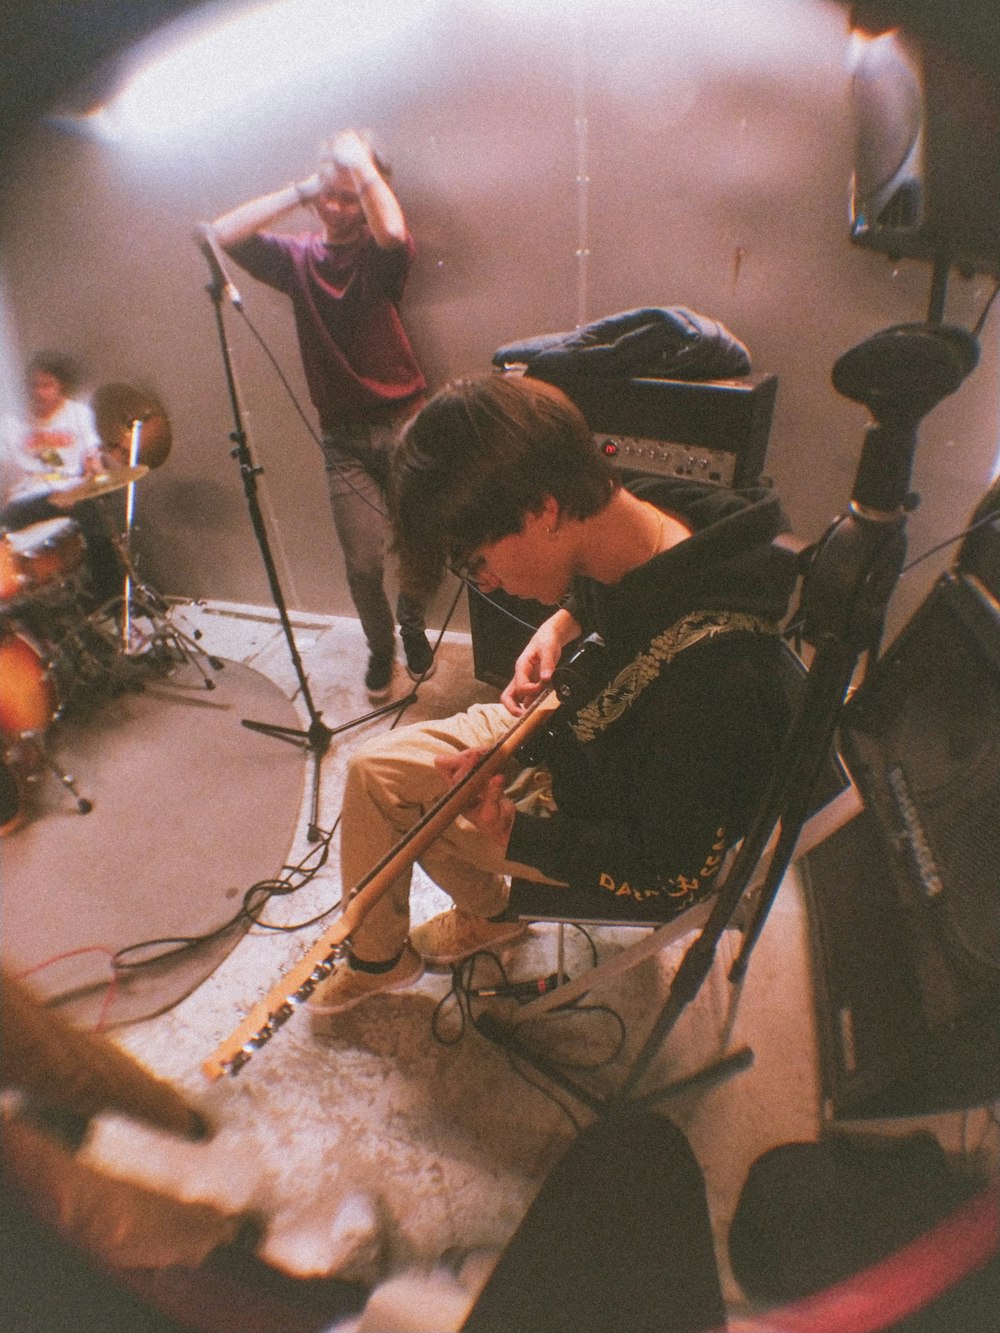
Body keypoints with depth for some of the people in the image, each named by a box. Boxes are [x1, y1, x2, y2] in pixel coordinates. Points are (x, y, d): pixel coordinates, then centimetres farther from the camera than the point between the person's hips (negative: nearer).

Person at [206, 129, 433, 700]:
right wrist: (298, 191, 2)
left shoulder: (380, 253, 3)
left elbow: (393, 230, -21)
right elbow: (224, 234, 1)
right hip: (343, 434, 2)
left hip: (405, 422, -1)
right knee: (364, 558, -3)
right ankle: (380, 645, 23)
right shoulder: (297, 257, 13)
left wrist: (359, 161, -7)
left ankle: (413, 628, 28)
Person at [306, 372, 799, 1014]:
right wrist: (561, 623, -9)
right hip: (576, 720, 7)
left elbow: (674, 877, -25)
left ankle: (489, 911, 31)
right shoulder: (632, 505, -18)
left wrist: (508, 832, -25)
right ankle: (376, 958, 29)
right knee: (375, 766, 5)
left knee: (405, 803, -2)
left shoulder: (706, 671, -40)